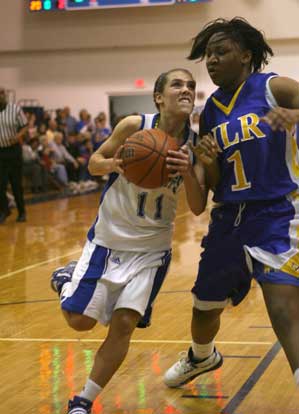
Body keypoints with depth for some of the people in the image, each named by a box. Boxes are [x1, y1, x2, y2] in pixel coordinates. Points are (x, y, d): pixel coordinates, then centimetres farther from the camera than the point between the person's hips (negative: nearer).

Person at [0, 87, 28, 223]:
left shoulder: (15, 109, -4)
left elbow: (24, 126, 1)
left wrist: (18, 136, -18)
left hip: (14, 149, 0)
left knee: (17, 182, 7)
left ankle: (21, 211, 21)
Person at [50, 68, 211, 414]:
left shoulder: (196, 144, -10)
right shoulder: (134, 126, -15)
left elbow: (198, 208, -13)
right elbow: (94, 163, -3)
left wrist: (188, 173, -32)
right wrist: (114, 164, -26)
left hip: (152, 246, 1)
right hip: (109, 237, -1)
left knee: (123, 325, -7)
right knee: (80, 321, 1)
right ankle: (68, 277, 34)